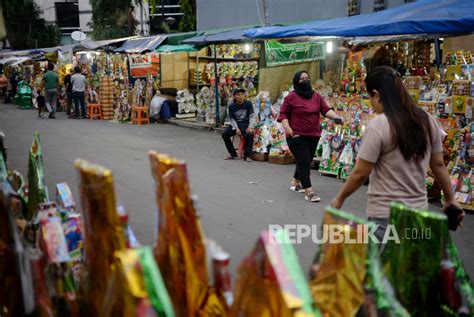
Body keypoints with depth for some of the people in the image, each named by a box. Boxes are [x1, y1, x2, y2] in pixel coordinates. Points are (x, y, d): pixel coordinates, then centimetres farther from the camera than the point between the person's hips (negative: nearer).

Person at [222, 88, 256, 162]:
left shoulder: (248, 104, -3)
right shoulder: (231, 106, -1)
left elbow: (252, 116, -5)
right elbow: (232, 119, 0)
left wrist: (250, 127, -20)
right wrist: (236, 128, -16)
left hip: (246, 124, -2)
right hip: (236, 124, 2)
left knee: (250, 134, -33)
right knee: (225, 134, -17)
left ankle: (247, 155, -17)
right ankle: (233, 154, 0)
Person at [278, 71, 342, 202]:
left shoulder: (317, 96, 9)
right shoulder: (291, 97, -5)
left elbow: (326, 110, 3)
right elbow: (283, 114, -3)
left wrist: (336, 117, -16)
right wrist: (287, 127, -18)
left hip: (313, 136, 6)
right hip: (297, 136, -6)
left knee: (306, 162, 17)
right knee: (304, 162, -11)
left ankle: (295, 182, 37)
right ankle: (309, 191, -14)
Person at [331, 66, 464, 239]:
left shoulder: (378, 126, -16)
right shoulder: (428, 121, 2)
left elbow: (360, 174, -11)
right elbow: (438, 165, 10)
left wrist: (339, 198, 4)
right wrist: (451, 199, 21)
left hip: (386, 216, -6)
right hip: (419, 211, 6)